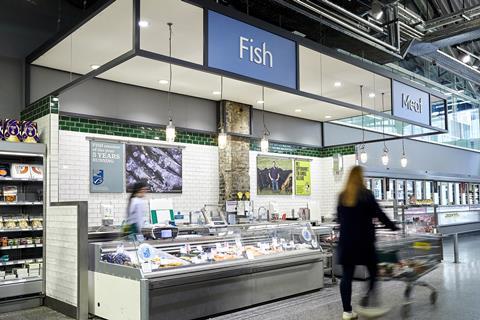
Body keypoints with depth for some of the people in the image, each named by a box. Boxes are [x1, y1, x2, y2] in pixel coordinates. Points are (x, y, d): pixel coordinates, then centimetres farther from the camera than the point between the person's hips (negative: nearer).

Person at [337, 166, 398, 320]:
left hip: (346, 240, 4)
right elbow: (379, 214, -5)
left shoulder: (342, 196, 5)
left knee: (347, 275, 6)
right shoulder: (366, 194, -8)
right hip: (364, 239, -4)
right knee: (373, 270, 14)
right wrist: (394, 227, 7)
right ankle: (367, 299, 6)